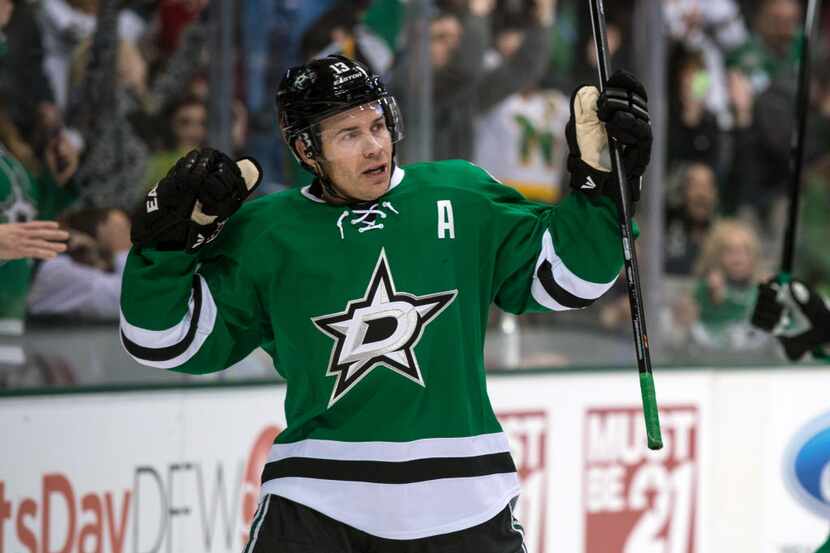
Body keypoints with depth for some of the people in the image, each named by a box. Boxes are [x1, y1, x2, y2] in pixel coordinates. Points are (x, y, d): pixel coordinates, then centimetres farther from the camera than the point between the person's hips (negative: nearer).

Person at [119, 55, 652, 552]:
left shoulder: (460, 198, 6)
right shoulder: (265, 233, 3)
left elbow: (562, 276, 10)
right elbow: (165, 339, 5)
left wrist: (602, 177, -1)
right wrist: (169, 234, -8)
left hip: (460, 497, 1)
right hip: (315, 501, -1)